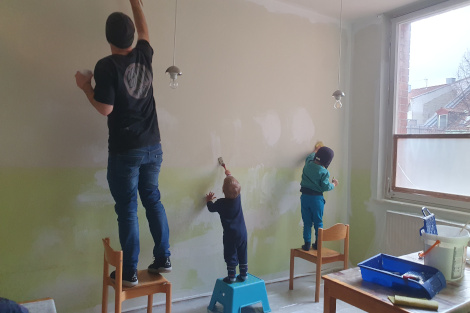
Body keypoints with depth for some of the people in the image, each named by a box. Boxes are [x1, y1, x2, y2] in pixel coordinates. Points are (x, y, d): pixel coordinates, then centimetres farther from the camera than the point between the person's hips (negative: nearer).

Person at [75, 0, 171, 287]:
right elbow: (144, 30, 25)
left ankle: (129, 272, 16)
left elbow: (105, 108, -13)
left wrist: (86, 86, 3)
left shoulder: (107, 65, -12)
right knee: (153, 201, 16)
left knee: (127, 209, 5)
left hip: (125, 151, -5)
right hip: (153, 147, 5)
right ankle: (163, 259, 24)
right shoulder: (144, 55, 5)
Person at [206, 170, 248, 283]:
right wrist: (229, 175, 30)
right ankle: (243, 275, 23)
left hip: (230, 234, -4)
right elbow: (235, 186, 17)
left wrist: (209, 200, 25)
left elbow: (211, 208, 5)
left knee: (230, 255, 7)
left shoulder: (221, 203, -15)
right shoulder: (238, 197, -5)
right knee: (242, 254, 14)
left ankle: (231, 277, 14)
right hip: (242, 231, 4)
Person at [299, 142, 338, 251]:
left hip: (305, 196, 4)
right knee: (318, 222, 11)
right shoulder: (324, 172, -12)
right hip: (317, 198, -3)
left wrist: (315, 150, 43)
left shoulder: (308, 163, 2)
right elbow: (326, 187, -13)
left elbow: (310, 156, 25)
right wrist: (333, 184, 7)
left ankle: (307, 244, 10)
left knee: (307, 222, 9)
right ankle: (317, 244, 18)